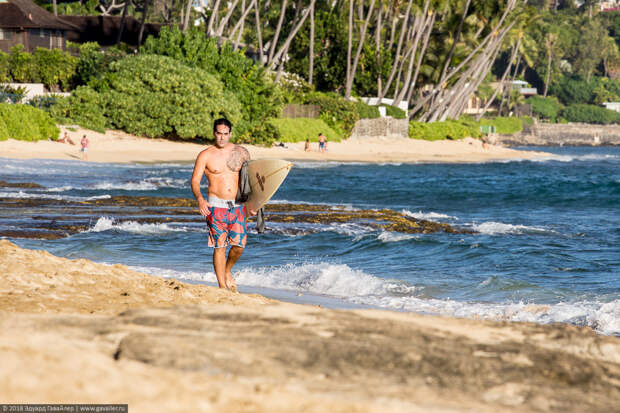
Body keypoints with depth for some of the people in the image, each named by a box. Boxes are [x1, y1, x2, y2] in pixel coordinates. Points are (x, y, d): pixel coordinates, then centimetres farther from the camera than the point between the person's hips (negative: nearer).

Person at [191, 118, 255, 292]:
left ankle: (227, 272, 23)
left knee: (239, 245, -5)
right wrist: (200, 199, -24)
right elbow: (195, 180, -5)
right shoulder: (206, 155, -1)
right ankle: (222, 286, 3)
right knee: (219, 246, -4)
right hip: (216, 206, -2)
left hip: (237, 205, 3)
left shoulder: (241, 152, 8)